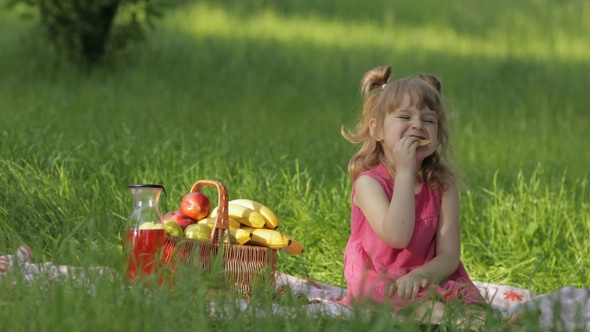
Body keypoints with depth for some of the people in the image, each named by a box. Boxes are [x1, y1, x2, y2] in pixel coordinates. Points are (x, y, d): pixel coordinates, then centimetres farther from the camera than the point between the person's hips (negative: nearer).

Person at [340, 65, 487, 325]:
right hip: (378, 286, -3)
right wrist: (405, 172, -19)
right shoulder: (368, 182, -7)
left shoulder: (443, 186, 3)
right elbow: (397, 236, -24)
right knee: (434, 312, -32)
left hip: (425, 282, 3)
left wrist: (419, 276, -26)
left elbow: (449, 256, -3)